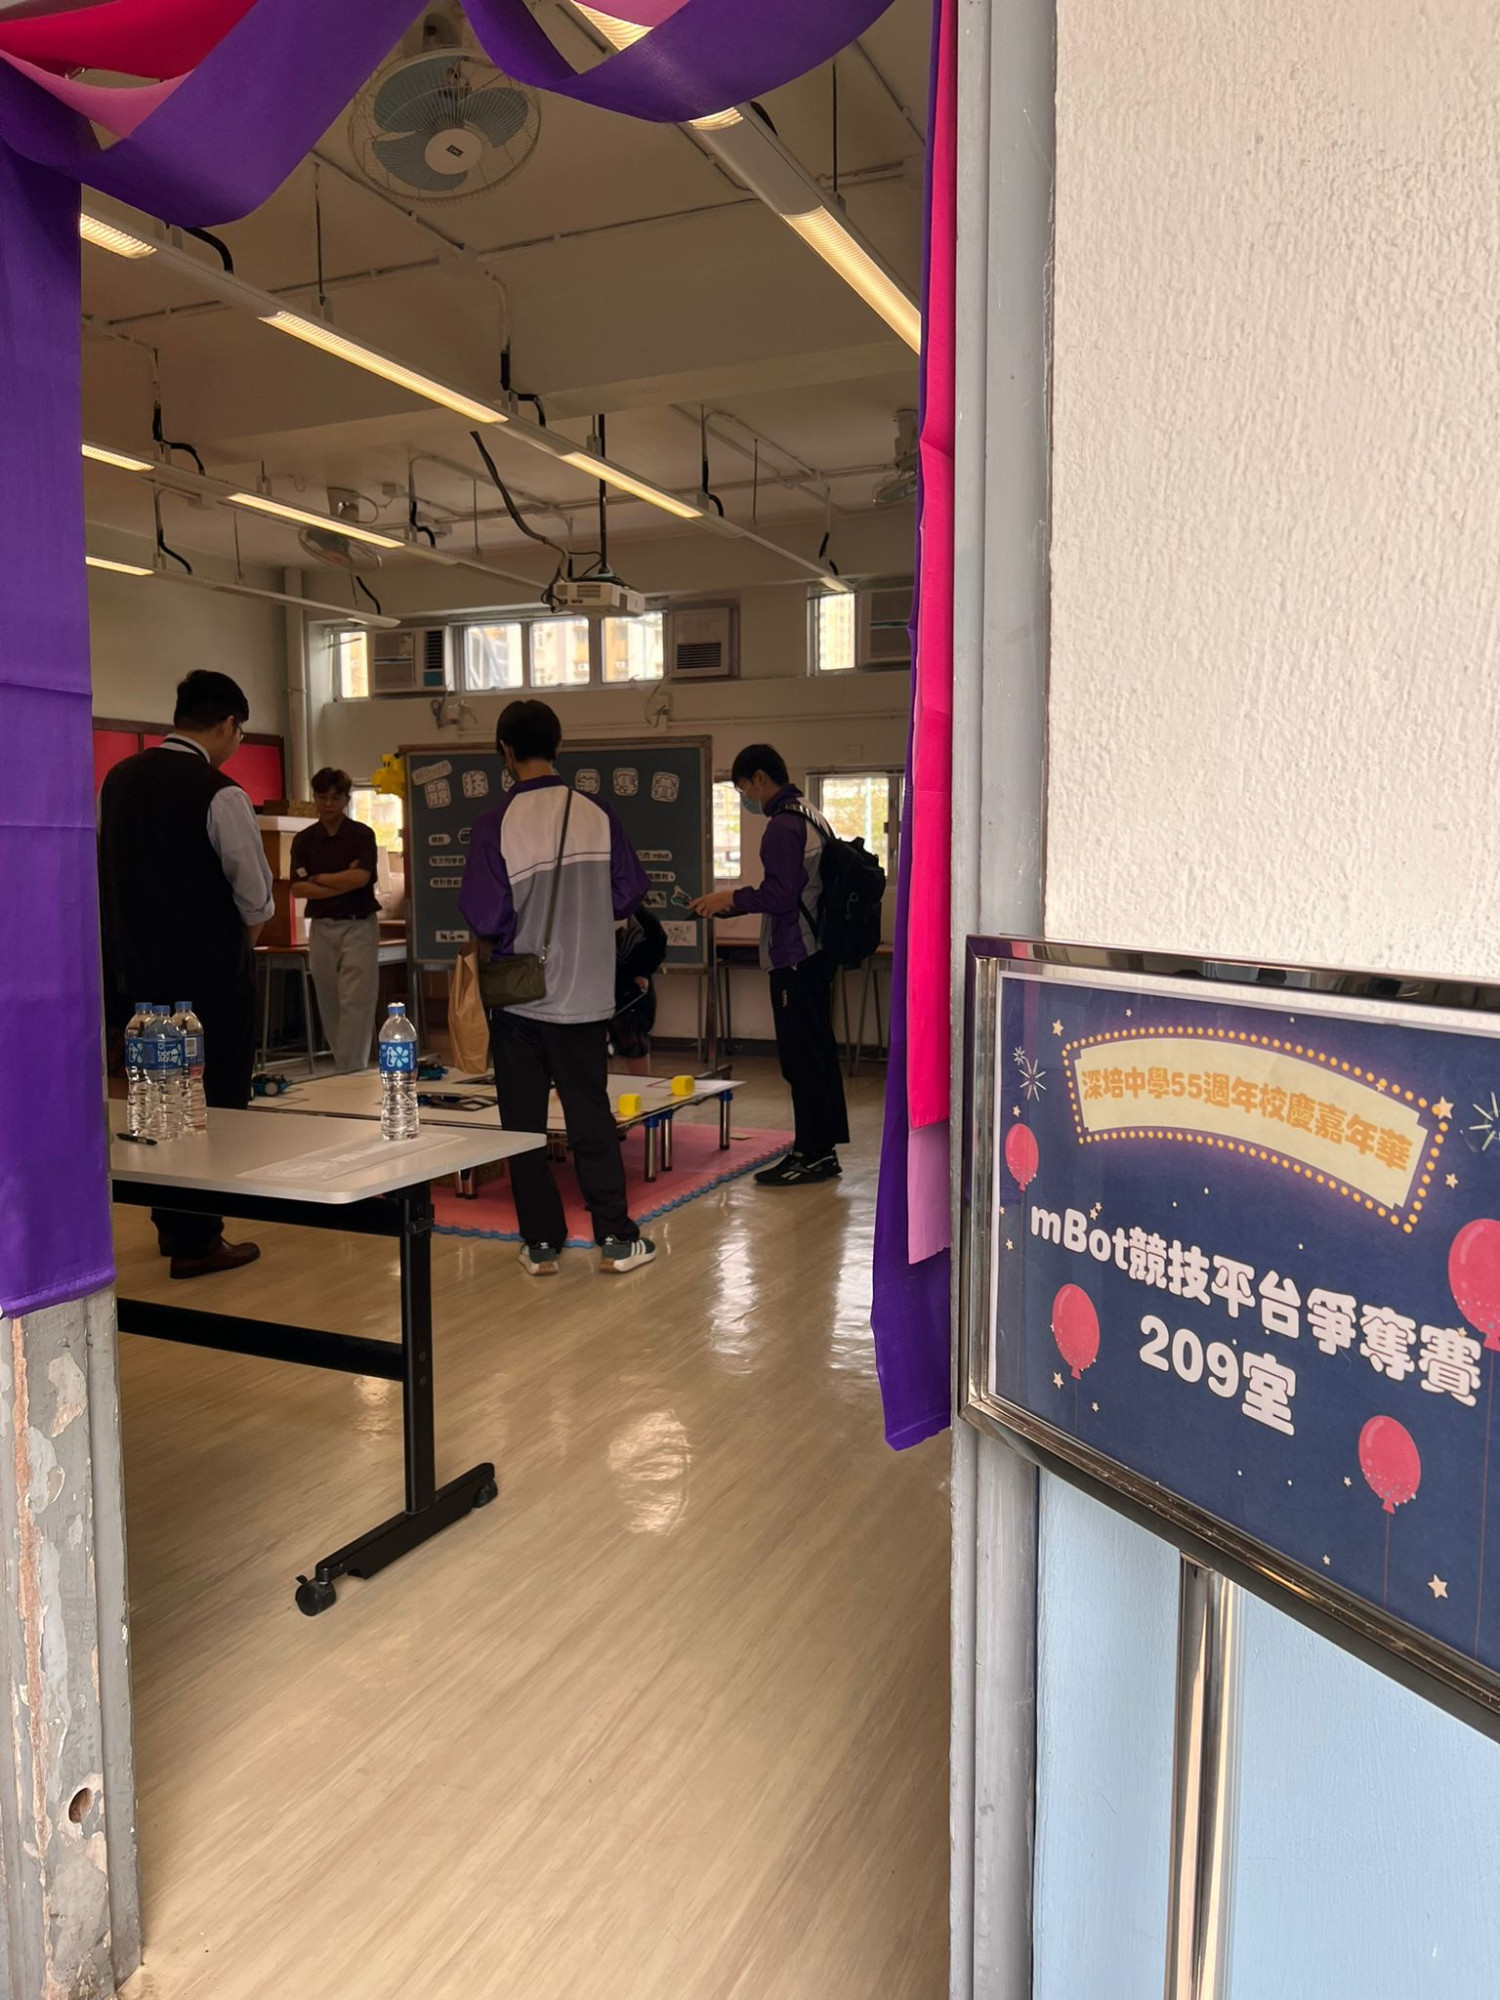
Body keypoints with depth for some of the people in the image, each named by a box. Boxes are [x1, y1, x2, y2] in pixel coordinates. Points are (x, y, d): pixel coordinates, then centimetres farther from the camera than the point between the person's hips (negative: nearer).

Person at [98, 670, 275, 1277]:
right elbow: (256, 896, -13)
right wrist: (243, 941, 7)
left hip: (137, 969, 7)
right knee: (215, 1105, 3)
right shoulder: (219, 794, -16)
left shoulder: (118, 780, 6)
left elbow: (109, 871, 13)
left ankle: (170, 1222, 30)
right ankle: (197, 1243, 8)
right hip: (211, 975, -7)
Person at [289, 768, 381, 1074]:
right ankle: (343, 1068, 15)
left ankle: (351, 1071, -10)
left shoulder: (362, 834, 1)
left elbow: (361, 877, -13)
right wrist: (342, 883, -9)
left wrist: (318, 878, -5)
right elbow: (297, 888, -1)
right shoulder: (304, 840, 9)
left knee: (355, 1002, -9)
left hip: (358, 925, -3)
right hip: (321, 927, 3)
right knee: (330, 1005, 6)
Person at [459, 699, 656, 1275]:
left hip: (519, 996, -2)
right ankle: (615, 1238, 13)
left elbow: (485, 919, -13)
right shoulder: (596, 814, -4)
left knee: (524, 1121, 10)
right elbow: (628, 893, 1)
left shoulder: (496, 823, -12)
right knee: (591, 1117, 11)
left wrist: (489, 946, 8)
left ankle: (541, 1243, 14)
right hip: (586, 994, 2)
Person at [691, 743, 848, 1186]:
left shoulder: (782, 826, -15)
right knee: (819, 1050, 14)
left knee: (800, 1056, -4)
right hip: (817, 950, 10)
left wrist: (733, 897, -8)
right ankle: (824, 1149, 22)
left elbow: (781, 895, -21)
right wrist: (737, 903, 20)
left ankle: (811, 1154, 1)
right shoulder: (814, 818, 15)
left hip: (793, 958, -10)